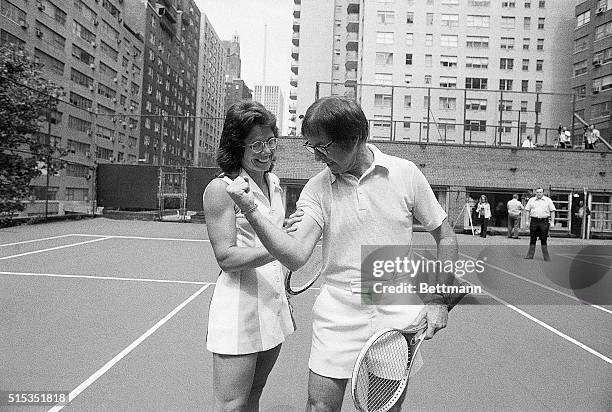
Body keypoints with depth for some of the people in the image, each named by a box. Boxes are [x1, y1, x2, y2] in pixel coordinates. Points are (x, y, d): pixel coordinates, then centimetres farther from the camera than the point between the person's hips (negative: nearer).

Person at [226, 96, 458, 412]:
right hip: (338, 311, 0)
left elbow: (445, 237, 5)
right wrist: (250, 210, -26)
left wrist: (438, 298, -2)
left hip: (399, 312, 0)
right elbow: (296, 257, -15)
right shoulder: (317, 189, -4)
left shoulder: (405, 173, -5)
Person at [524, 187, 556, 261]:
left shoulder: (548, 200, 6)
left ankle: (546, 256, 8)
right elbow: (527, 211, 11)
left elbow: (552, 211, 5)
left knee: (544, 239, 0)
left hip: (544, 221, -1)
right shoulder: (531, 200, 10)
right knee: (532, 239, 5)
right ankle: (530, 255, 12)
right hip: (534, 221, 2)